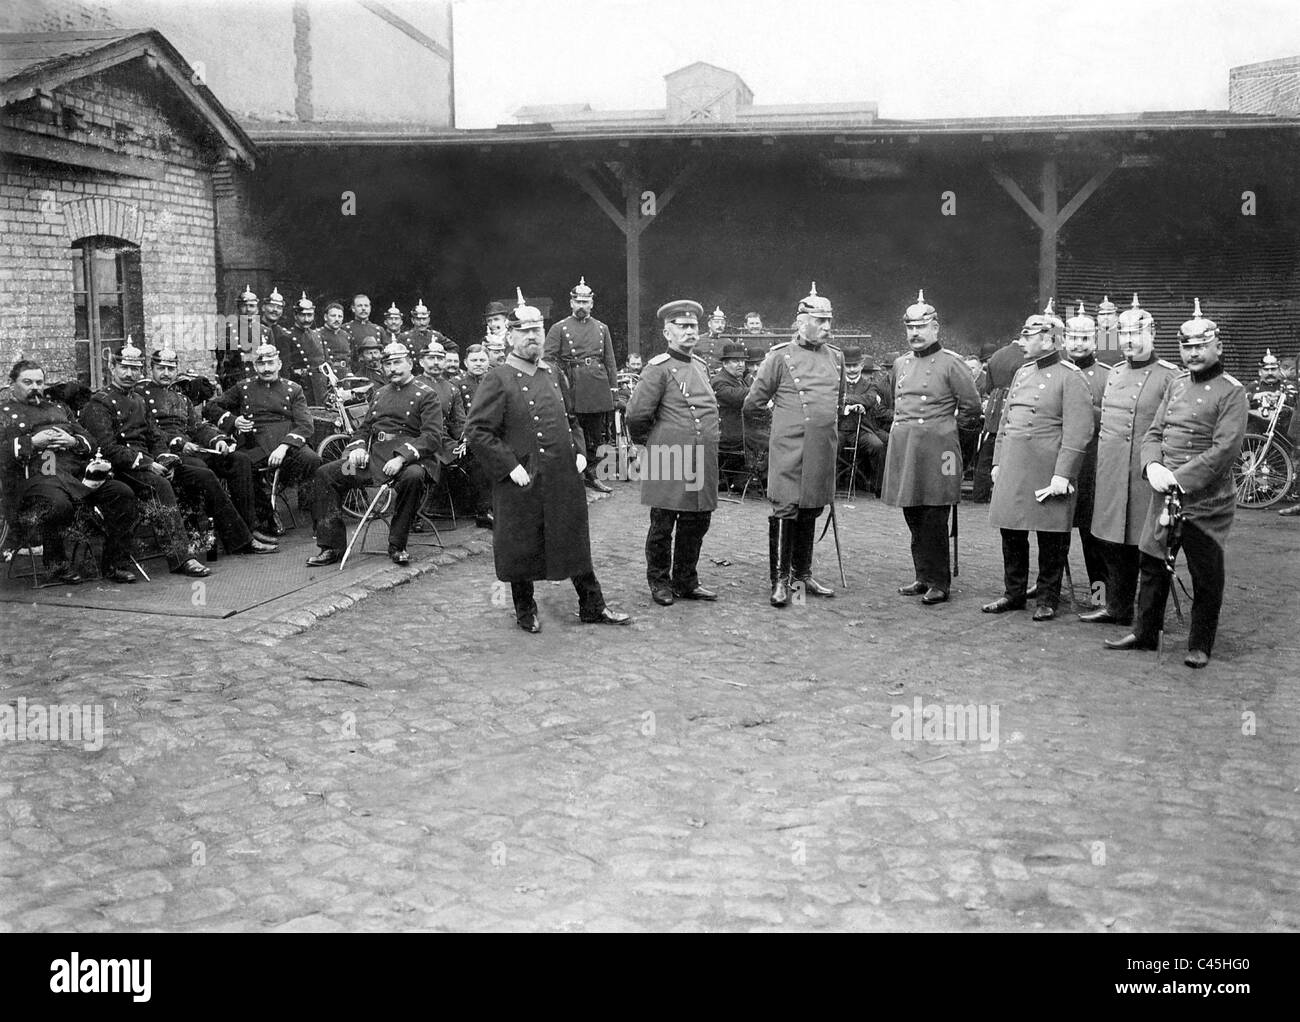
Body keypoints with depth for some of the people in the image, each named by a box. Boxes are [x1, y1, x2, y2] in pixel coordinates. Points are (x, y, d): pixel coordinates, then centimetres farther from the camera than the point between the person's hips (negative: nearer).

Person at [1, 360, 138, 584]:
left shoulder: (57, 408, 32)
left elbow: (90, 441, 25)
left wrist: (73, 441, 3)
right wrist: (32, 442, -10)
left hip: (77, 472, 5)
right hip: (36, 475, -5)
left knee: (123, 493, -19)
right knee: (58, 504, -40)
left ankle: (114, 565, -11)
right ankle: (56, 563, -12)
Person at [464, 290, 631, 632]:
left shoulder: (554, 375, 12)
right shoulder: (497, 379, -8)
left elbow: (571, 420, 25)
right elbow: (477, 432, -13)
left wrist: (579, 451, 8)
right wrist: (510, 466, -17)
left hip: (564, 477, 6)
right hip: (522, 482, -6)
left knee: (577, 542, 12)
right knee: (522, 548, 6)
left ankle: (592, 607, 24)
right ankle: (526, 613, 23)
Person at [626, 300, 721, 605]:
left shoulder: (700, 366, 14)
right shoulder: (658, 368, -10)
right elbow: (636, 414, -11)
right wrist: (649, 443, 2)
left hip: (702, 463, 7)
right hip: (669, 462, -7)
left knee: (696, 523, 12)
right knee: (662, 526, 4)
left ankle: (686, 582, 24)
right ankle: (659, 582, 18)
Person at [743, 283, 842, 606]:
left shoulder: (834, 356, 11)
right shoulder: (781, 357, -7)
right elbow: (754, 399, 4)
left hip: (822, 448, 6)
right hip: (790, 446, -6)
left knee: (811, 510, 13)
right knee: (786, 509, -5)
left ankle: (803, 573, 24)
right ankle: (780, 581, 1)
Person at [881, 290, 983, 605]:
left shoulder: (950, 363, -6)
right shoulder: (900, 363, 13)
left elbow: (971, 406, -2)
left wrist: (947, 427, 5)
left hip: (935, 448, -6)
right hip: (902, 446, 6)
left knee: (934, 519, -4)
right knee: (913, 519, 10)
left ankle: (939, 583, 4)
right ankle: (923, 578, 20)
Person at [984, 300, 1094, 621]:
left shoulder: (1070, 377, -8)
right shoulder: (1022, 373, 14)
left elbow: (1078, 432, -14)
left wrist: (1062, 475, -18)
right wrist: (997, 462, 14)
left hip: (1047, 471, -7)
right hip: (1013, 469, 7)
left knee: (1051, 538, 4)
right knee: (1011, 532, 10)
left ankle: (1048, 599, 15)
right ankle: (1013, 593, 23)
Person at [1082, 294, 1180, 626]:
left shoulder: (1168, 375, -6)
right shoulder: (1113, 374, 14)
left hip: (1145, 474, -6)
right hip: (1110, 473, 6)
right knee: (1112, 542, 12)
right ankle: (1117, 606, 23)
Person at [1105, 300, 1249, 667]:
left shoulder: (1231, 392, -7)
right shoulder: (1176, 385, 12)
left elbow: (1225, 449, -16)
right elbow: (1154, 432, 10)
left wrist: (1181, 478, -21)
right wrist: (1153, 466, -10)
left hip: (1206, 499, -6)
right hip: (1165, 494, 6)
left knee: (1206, 575, 4)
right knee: (1152, 564, 12)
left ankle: (1200, 646, 16)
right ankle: (1145, 633, 26)